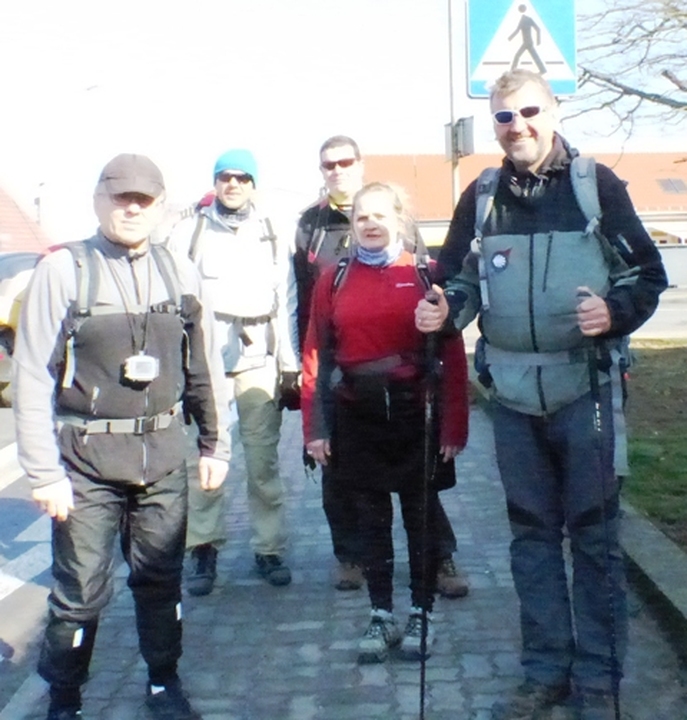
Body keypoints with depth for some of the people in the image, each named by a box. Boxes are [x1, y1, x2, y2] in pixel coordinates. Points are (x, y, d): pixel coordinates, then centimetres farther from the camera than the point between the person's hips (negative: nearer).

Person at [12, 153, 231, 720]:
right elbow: (32, 377, -8)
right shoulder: (63, 270, -7)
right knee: (82, 588, 4)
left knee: (161, 577, 14)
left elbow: (205, 365, 10)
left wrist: (215, 445, 11)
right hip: (87, 458, -3)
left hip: (163, 453, 3)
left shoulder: (179, 273, 5)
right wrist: (44, 471, -11)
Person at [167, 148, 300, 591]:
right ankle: (205, 547, 9)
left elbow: (287, 303, 8)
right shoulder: (190, 231, 9)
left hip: (259, 359, 1)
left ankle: (270, 548, 13)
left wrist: (289, 364, 3)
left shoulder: (271, 235, 12)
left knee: (264, 458, 3)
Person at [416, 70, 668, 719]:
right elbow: (459, 278, 15)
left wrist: (615, 312, -19)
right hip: (515, 395, 3)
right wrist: (444, 310, -6)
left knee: (593, 535, 4)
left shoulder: (597, 185, -2)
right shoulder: (481, 197, 7)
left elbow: (647, 272, 1)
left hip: (585, 388, -3)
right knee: (531, 533, 11)